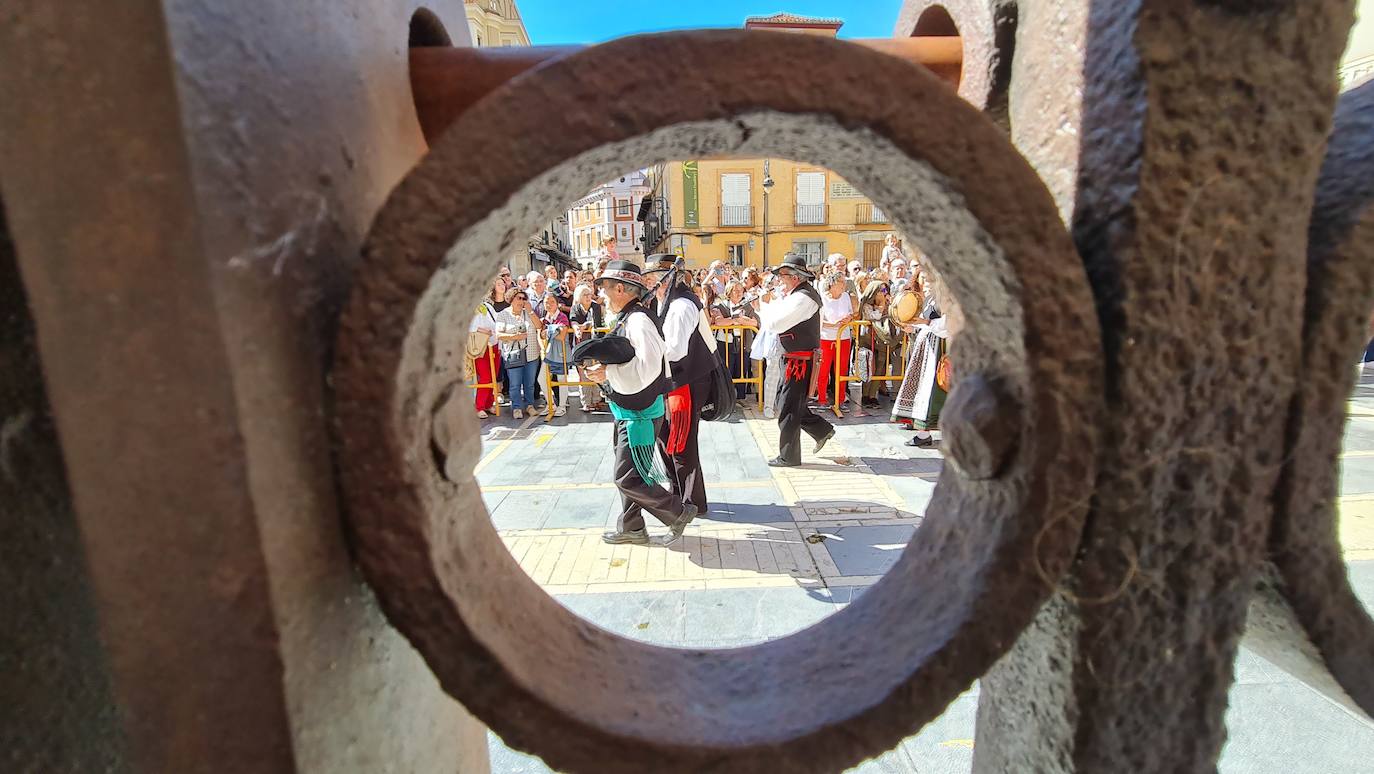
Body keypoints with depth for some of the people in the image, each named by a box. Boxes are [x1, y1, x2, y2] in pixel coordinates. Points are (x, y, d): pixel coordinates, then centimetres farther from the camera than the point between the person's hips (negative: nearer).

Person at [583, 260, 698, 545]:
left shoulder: (638, 320, -21)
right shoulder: (626, 319, 9)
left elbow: (647, 368, -30)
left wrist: (607, 373, -27)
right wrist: (603, 369, 5)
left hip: (640, 413, -10)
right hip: (628, 411, 10)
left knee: (628, 478, -4)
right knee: (627, 473, 19)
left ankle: (679, 512, 12)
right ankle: (631, 527, 34)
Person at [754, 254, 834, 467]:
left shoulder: (803, 298, -21)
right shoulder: (797, 295, 12)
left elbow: (775, 324, -25)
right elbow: (779, 313, 13)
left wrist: (761, 307, -9)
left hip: (799, 361, -10)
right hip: (792, 359, 10)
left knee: (788, 408, 0)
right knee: (784, 400, 20)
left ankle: (788, 457, 13)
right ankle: (822, 430, 29)